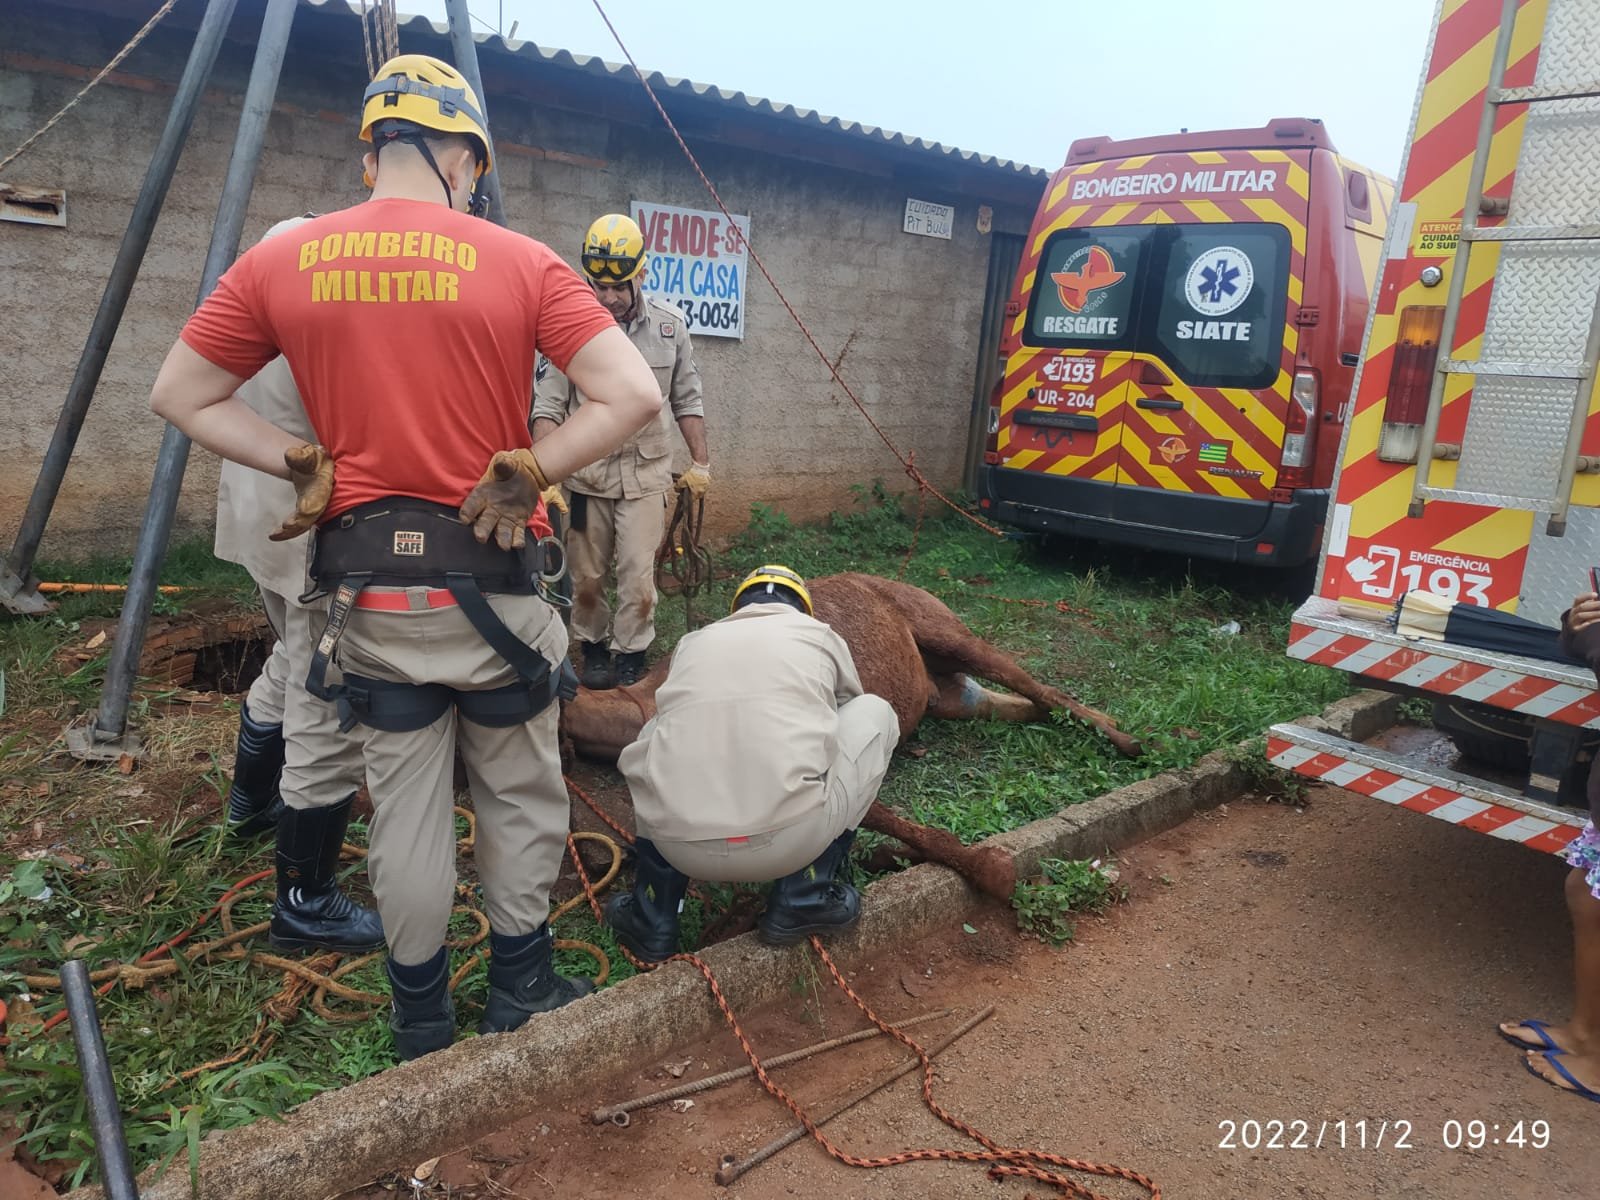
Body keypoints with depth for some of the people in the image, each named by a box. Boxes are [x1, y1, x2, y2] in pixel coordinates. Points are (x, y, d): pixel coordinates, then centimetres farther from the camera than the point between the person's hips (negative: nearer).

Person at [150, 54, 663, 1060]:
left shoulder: (284, 263, 1)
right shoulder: (518, 262, -6)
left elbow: (181, 397, 9)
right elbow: (635, 396, -13)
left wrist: (306, 466, 5)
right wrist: (525, 474, -8)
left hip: (367, 583, 3)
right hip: (488, 576, -2)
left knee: (405, 807, 14)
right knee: (521, 797, 16)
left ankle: (422, 1021, 30)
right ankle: (522, 993, 30)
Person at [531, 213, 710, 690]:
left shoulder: (670, 325, -1)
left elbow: (687, 402, 8)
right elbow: (548, 408, -8)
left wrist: (701, 462, 8)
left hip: (646, 474, 1)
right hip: (585, 472, 0)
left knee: (638, 575, -1)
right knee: (586, 577, 8)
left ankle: (632, 652, 19)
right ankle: (593, 648, 29)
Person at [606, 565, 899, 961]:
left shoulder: (694, 642, 24)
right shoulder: (820, 635, 19)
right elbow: (848, 711, 37)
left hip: (681, 847, 3)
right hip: (791, 839, -3)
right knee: (873, 713, 21)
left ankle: (651, 914, 26)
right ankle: (805, 895, 16)